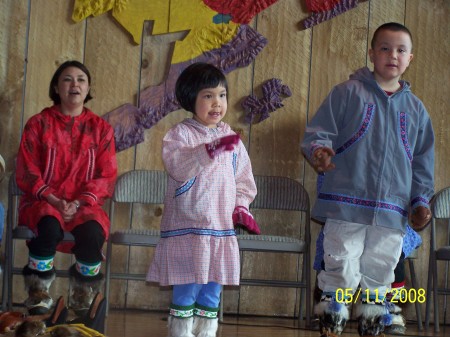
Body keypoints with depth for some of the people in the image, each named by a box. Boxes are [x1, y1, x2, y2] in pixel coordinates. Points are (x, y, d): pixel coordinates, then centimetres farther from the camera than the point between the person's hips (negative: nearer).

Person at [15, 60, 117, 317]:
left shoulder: (101, 129, 7)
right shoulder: (38, 124, 3)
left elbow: (106, 177, 2)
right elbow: (27, 174, 0)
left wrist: (79, 203, -15)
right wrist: (55, 201, -16)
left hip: (85, 205, 1)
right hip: (43, 202, -1)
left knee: (92, 233, -35)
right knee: (49, 227, -38)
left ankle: (83, 299, -9)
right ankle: (39, 295, -16)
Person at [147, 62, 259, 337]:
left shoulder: (231, 138, 11)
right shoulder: (180, 134, -5)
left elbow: (243, 177, 19)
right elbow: (177, 166, -23)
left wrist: (241, 207, 5)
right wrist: (210, 150, -33)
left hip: (221, 231, 5)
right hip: (186, 230, -5)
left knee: (212, 295, 9)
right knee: (186, 294, -3)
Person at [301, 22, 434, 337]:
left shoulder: (415, 108, 14)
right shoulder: (348, 93, 2)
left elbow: (423, 160, 19)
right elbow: (318, 132, -1)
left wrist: (421, 199, 10)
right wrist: (319, 151, -23)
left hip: (392, 213, 4)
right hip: (346, 205, -3)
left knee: (379, 276, 9)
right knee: (341, 273, -2)